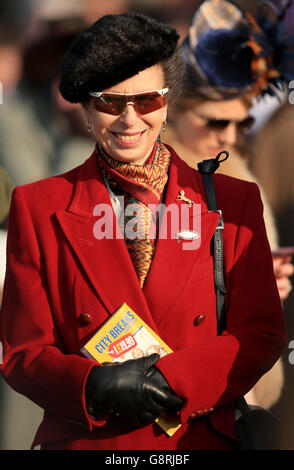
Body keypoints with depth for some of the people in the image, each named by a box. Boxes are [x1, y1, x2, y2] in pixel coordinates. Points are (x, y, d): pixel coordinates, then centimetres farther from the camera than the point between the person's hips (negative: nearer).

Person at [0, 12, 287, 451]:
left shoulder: (233, 201, 2)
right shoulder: (38, 208, 0)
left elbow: (262, 334, -1)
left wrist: (169, 380, -16)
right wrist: (97, 386, -20)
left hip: (201, 437, 1)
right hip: (82, 440, -1)